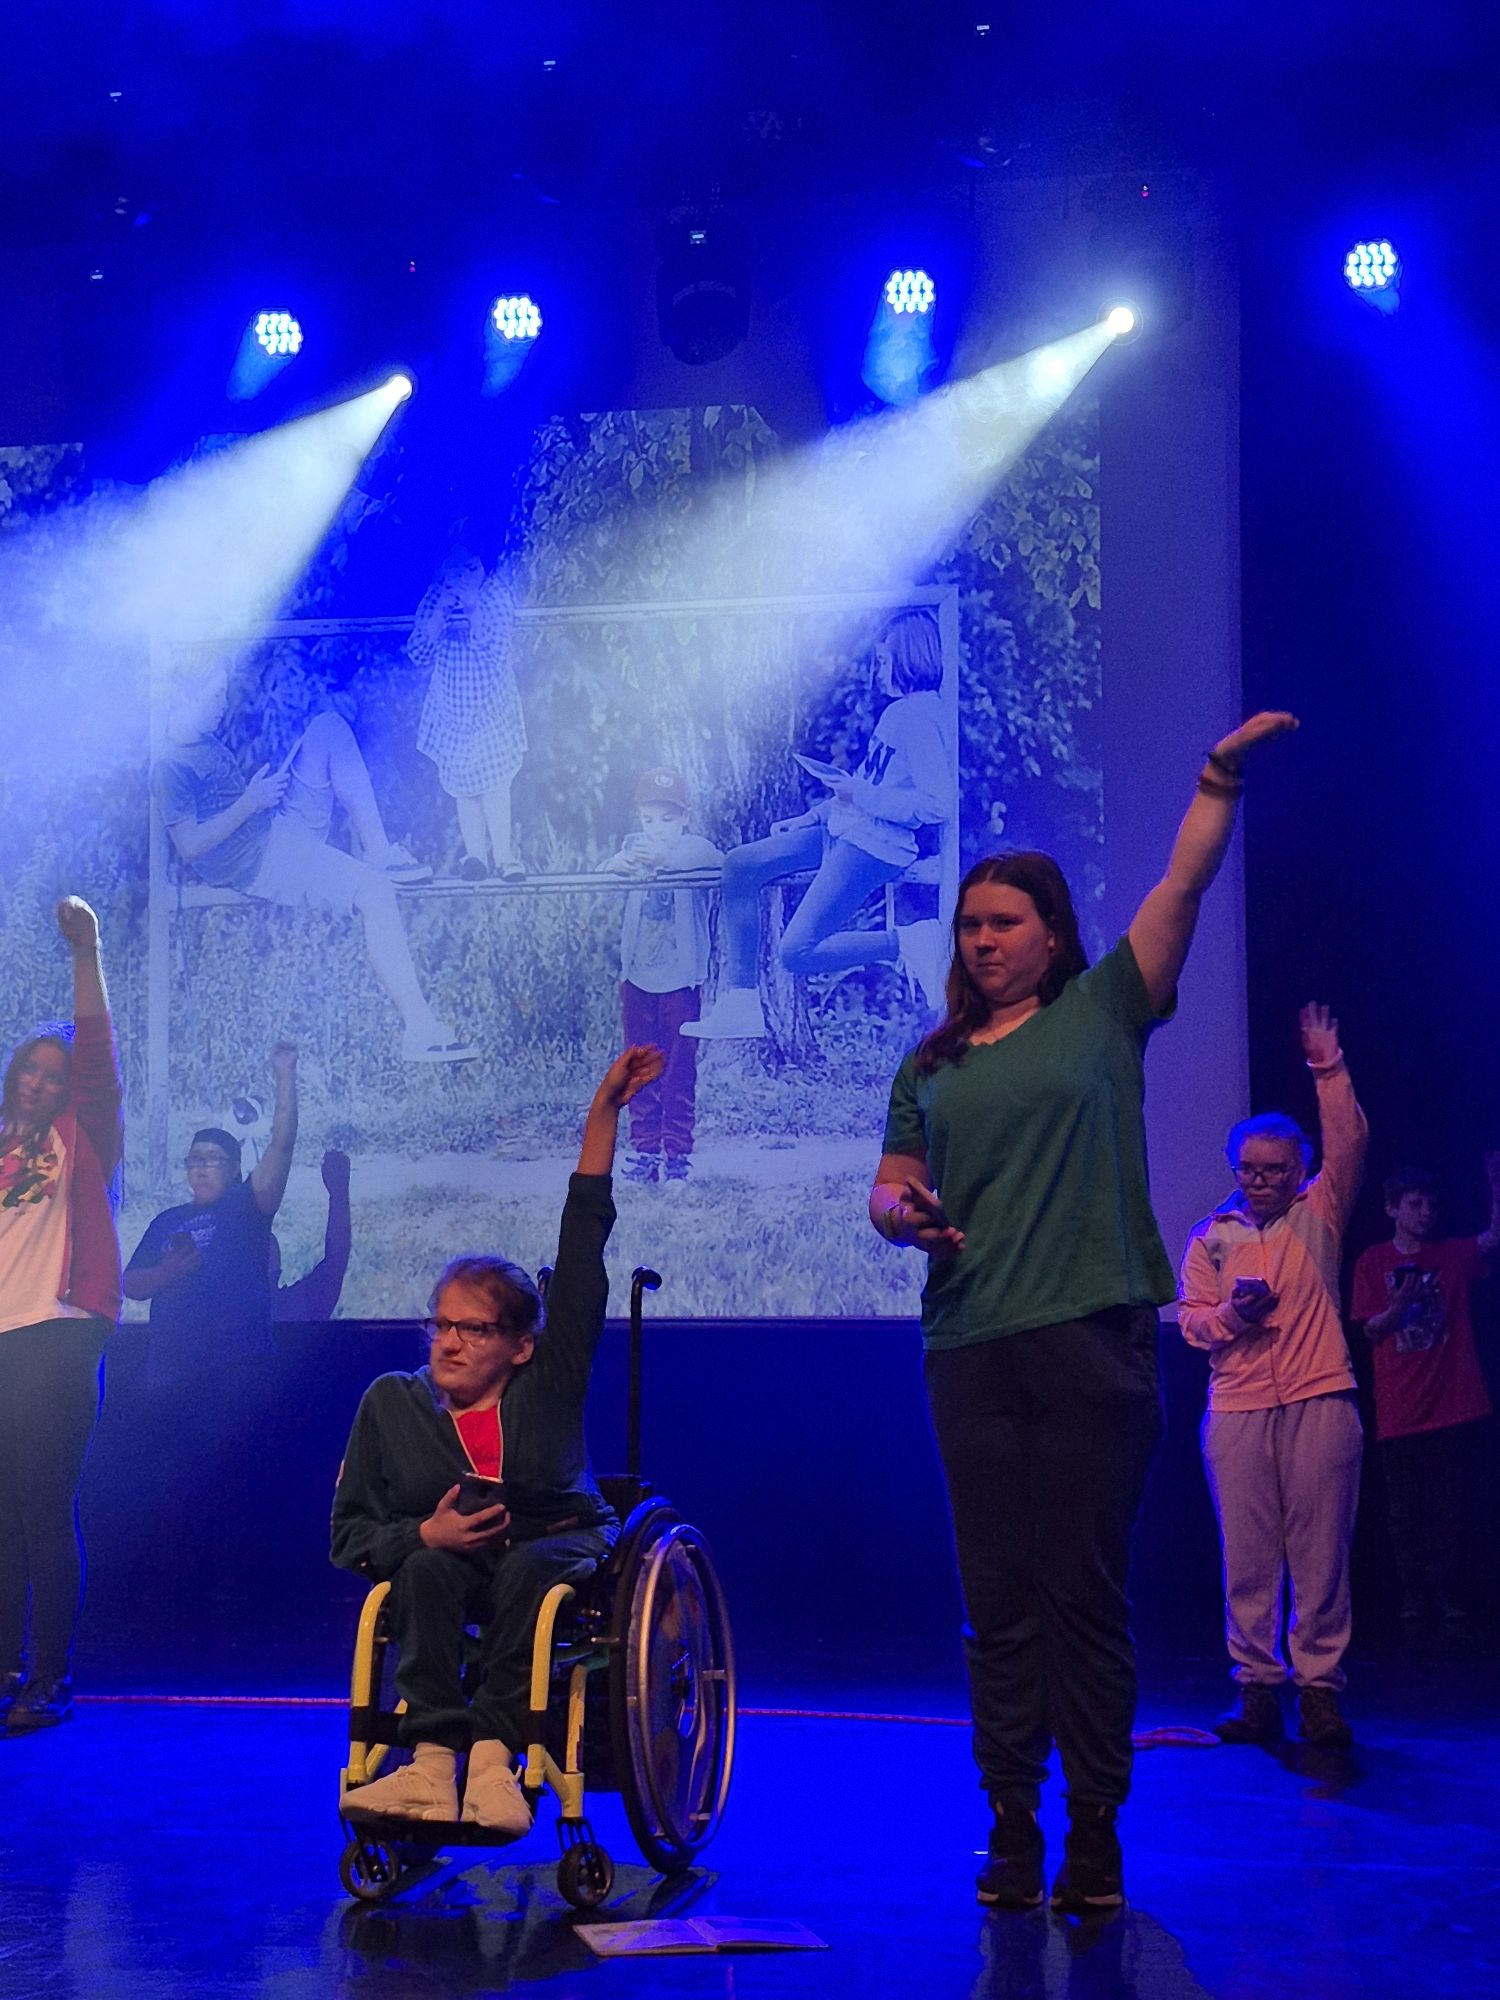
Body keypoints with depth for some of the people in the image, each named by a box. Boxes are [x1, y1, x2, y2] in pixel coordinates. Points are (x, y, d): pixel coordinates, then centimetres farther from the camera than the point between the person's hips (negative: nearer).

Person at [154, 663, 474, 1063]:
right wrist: (250, 803, -17)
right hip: (259, 861, -10)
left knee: (329, 727, 7)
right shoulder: (171, 766, -17)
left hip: (278, 825, 10)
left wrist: (266, 788, 7)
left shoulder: (205, 742, 12)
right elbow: (189, 846, -23)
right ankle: (419, 1027, -29)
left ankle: (378, 851, -3)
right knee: (375, 891, -27)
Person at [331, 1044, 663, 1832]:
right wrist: (423, 1534, -17)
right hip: (445, 1562, 1)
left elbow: (583, 1242, -3)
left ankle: (494, 1754, -42)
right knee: (426, 1568, -32)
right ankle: (432, 1764, -44)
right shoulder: (391, 1402, 3)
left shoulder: (549, 1382, -2)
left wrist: (604, 1113, -3)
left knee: (527, 1567, -34)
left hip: (560, 1551, -1)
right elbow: (352, 1533, 5)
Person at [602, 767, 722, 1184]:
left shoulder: (696, 848, -4)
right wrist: (621, 864, -38)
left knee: (680, 1071, -1)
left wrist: (663, 859, -47)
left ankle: (677, 1154, 3)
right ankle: (643, 1151, 12)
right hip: (636, 977, 3)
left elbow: (713, 861, -27)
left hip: (681, 978, -3)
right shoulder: (635, 847, 6)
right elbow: (606, 869, -12)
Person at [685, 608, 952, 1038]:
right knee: (739, 866, 6)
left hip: (874, 845, -11)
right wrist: (807, 818, 18)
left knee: (797, 951, -16)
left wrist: (861, 795, -18)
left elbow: (937, 806, -22)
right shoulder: (898, 710, 15)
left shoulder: (922, 717, -15)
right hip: (841, 830, 11)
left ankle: (908, 943, -8)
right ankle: (738, 1001, 3)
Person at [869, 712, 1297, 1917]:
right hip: (971, 1351, 3)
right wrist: (905, 1214, -6)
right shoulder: (931, 1067, 16)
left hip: (1093, 1338, -3)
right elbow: (888, 1192, 16)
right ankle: (1012, 1827, 11)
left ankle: (1097, 1831, 5)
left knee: (1086, 1590, -2)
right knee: (998, 1600, 5)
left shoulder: (1103, 1012, 7)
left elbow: (1186, 883, 1)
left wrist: (1221, 775, -7)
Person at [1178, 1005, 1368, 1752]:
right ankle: (1258, 1690, 4)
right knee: (1248, 1557, 0)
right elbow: (1189, 1318, 11)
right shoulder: (1211, 1237, 14)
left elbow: (1348, 1145, -3)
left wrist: (1329, 1072, -11)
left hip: (1319, 1403, -1)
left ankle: (1320, 1689, 2)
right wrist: (1232, 1312, -10)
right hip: (1237, 1410, 1)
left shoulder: (1318, 1215, 9)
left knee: (1320, 1552, -2)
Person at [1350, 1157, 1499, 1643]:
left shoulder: (1454, 1255, 9)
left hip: (1450, 1405, 1)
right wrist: (1397, 1304, -16)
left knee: (1449, 1512, 1)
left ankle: (1450, 1607, 5)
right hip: (1399, 1411, -1)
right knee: (1404, 1516, 1)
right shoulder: (1373, 1262, 6)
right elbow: (1370, 1330, 2)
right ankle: (1414, 1609, 5)